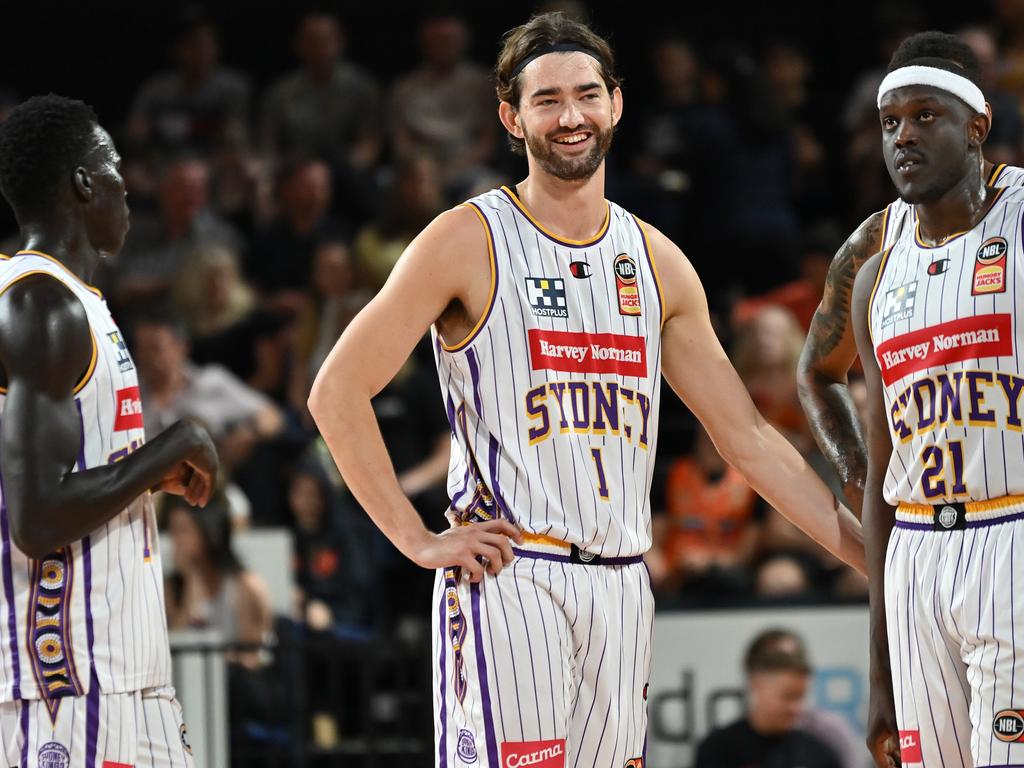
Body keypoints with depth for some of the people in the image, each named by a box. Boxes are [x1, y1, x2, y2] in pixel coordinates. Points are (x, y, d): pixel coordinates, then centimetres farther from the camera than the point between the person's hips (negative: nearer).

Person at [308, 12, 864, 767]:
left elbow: (746, 436, 17)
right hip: (508, 581, -5)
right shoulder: (470, 242, -2)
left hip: (622, 587, 5)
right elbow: (337, 392, -5)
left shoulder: (657, 262, 13)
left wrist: (872, 554, 11)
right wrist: (419, 540, -9)